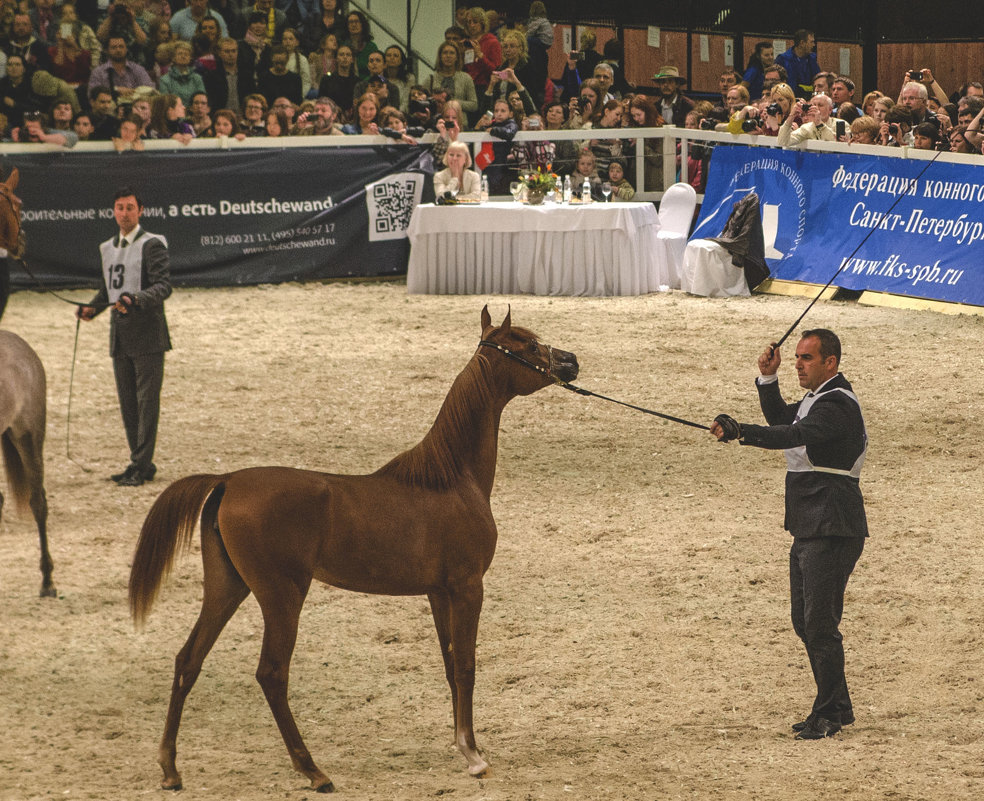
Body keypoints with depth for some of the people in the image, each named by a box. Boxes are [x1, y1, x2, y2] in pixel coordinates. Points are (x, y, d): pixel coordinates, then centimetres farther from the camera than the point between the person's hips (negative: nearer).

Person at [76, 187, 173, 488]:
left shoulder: (152, 245, -8)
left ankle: (141, 466, -6)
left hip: (146, 335, -8)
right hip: (120, 335, 8)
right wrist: (92, 308, 6)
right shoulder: (107, 248, 16)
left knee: (146, 401, -6)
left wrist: (135, 299, -32)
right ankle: (140, 464, 17)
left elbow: (163, 286, -16)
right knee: (128, 403, 10)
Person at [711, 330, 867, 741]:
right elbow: (781, 419, 28)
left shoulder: (837, 405, -16)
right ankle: (838, 707, 23)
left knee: (820, 623, -10)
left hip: (832, 532, -11)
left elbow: (796, 435, -31)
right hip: (808, 529, 11)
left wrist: (741, 432, -42)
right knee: (805, 621, 14)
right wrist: (768, 377, 12)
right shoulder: (818, 399, 17)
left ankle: (827, 714, -3)